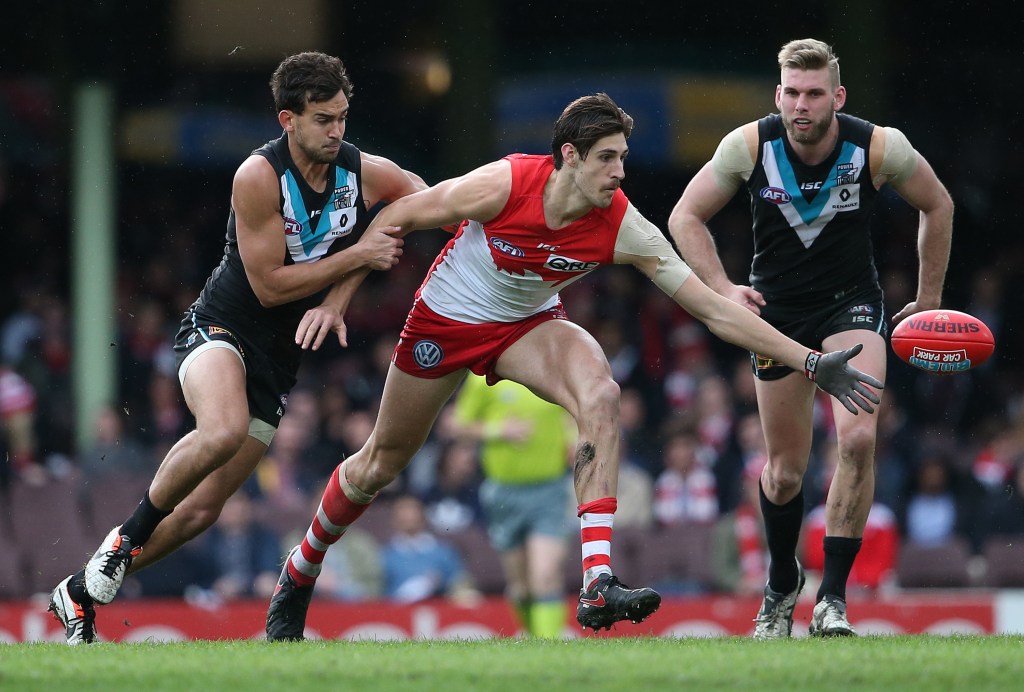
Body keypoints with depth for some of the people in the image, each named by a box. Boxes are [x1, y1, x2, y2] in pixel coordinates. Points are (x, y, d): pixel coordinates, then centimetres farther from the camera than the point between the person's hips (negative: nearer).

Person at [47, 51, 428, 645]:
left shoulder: (364, 172, -8)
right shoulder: (259, 177, -20)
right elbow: (270, 285, -18)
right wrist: (356, 256, -21)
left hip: (281, 354, 5)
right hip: (222, 327, -5)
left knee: (202, 510, 3)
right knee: (224, 430, -39)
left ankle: (82, 593, 20)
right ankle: (129, 533, -14)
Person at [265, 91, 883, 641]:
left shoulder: (624, 227, -25)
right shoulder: (504, 185, -31)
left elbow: (715, 309, -24)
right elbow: (396, 218, -16)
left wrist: (812, 362, -29)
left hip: (530, 324, 1)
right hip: (444, 321, -1)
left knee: (600, 398, -30)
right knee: (379, 465, 11)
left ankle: (598, 584, -36)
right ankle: (300, 573, 40)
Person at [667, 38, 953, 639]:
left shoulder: (880, 147, -18)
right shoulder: (749, 145, -16)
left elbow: (938, 206, 2)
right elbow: (686, 216, -2)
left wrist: (930, 297, 6)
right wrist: (723, 289, -15)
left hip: (852, 302, -1)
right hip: (777, 308, 1)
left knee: (858, 438, -25)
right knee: (786, 471, 6)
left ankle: (834, 597, -15)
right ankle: (781, 586, 36)